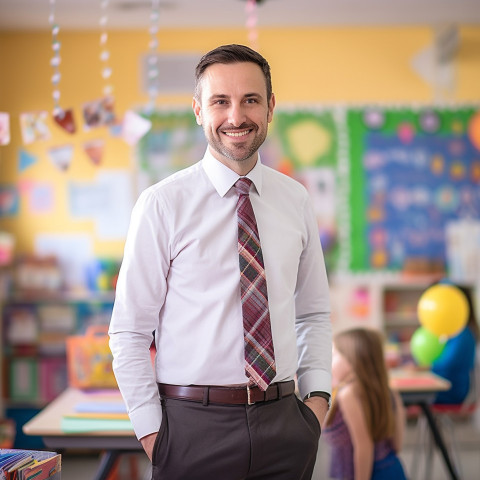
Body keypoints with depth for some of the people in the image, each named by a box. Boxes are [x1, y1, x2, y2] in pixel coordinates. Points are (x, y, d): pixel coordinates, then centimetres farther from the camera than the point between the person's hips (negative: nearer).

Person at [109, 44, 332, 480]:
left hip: (283, 424, 3)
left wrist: (318, 394, 1)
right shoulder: (161, 204, -6)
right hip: (194, 426, -3)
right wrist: (151, 433, -10)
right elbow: (128, 332, -6)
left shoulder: (295, 200, 6)